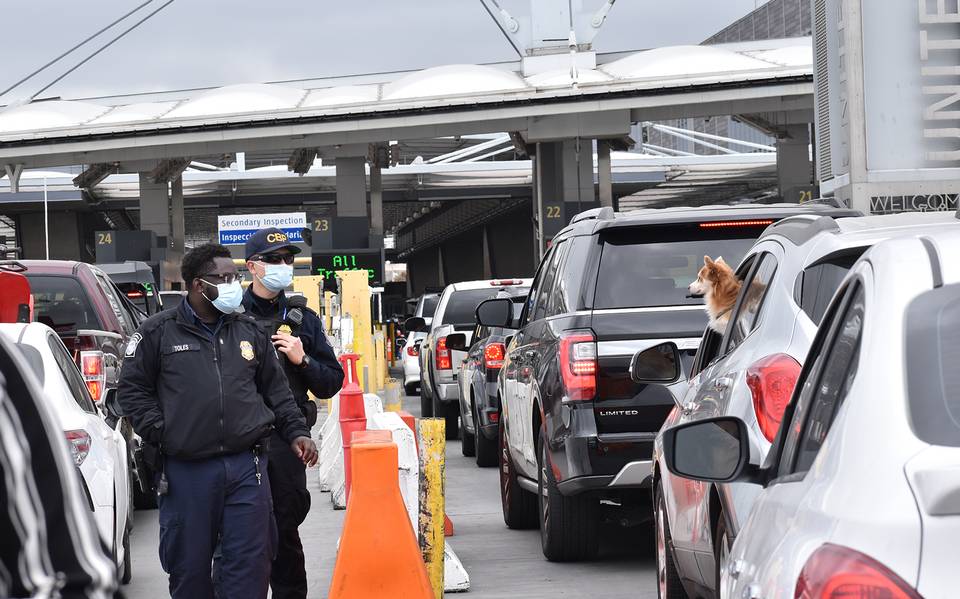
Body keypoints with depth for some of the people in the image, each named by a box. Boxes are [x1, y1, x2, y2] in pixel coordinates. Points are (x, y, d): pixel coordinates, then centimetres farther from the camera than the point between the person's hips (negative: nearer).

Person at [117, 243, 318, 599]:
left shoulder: (249, 332, 14)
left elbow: (276, 391, 20)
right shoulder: (158, 333, 3)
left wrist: (296, 432, 10)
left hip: (247, 467, 2)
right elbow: (132, 389, 5)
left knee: (249, 563, -1)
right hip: (187, 472, -2)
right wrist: (160, 433, -5)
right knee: (189, 564, 5)